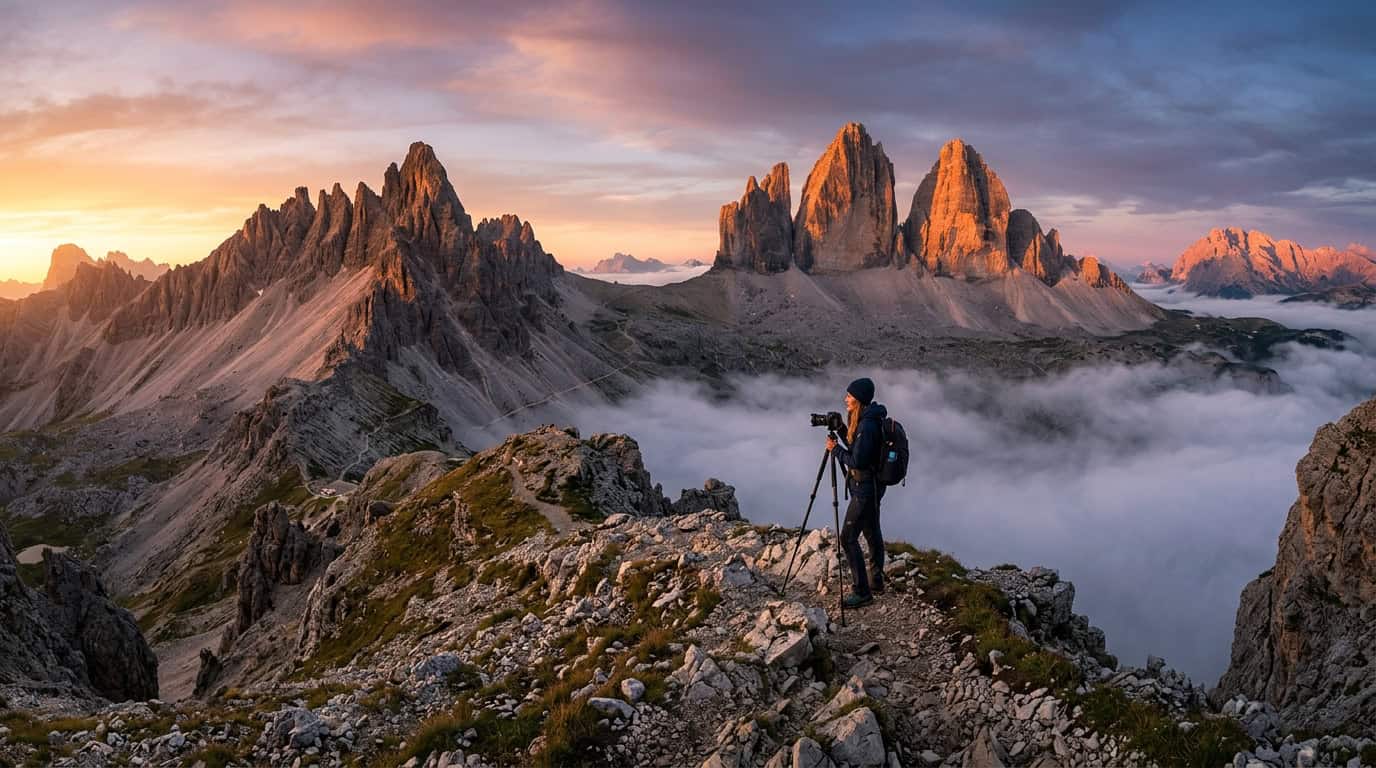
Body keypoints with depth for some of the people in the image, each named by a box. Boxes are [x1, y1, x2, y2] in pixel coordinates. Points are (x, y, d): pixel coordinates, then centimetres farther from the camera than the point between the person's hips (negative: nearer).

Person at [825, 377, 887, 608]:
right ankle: (876, 581, 33)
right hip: (871, 485, 11)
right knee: (872, 532, 20)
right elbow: (856, 448, 15)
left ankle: (862, 591, 0)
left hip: (865, 488, -11)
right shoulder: (868, 420, 6)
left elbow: (857, 461, -24)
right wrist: (843, 431, 3)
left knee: (848, 538, -6)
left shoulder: (867, 426, -25)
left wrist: (835, 449, -13)